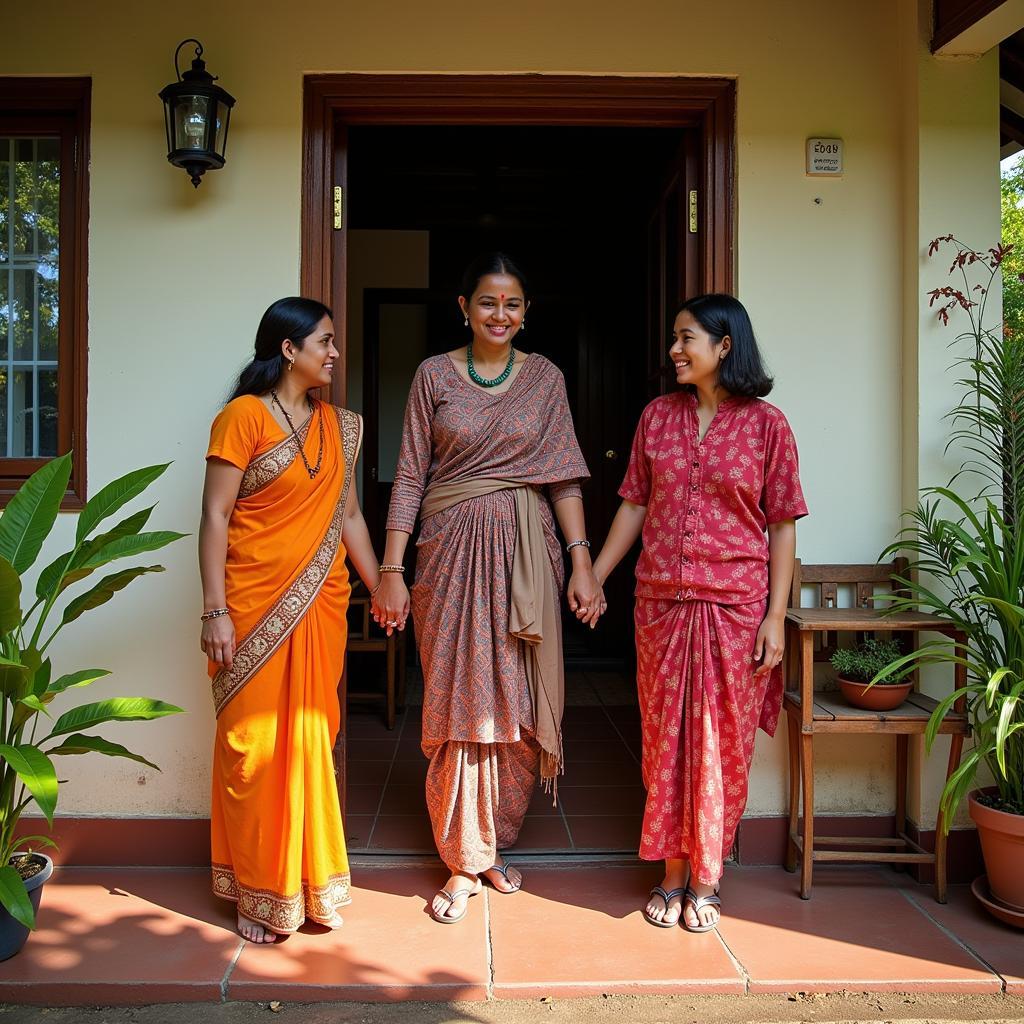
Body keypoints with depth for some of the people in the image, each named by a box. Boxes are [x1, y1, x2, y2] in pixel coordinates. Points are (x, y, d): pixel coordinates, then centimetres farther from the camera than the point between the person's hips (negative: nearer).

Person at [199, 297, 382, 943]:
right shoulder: (243, 416, -7)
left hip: (320, 604, 5)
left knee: (311, 741, 12)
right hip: (255, 606, -5)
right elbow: (215, 516, -10)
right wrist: (216, 611, -14)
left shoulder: (337, 425, 11)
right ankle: (258, 891, 21)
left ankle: (309, 882, 28)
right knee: (254, 744, 3)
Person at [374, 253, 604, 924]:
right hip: (452, 552, -1)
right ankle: (464, 862, 14)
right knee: (459, 703, 1)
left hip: (526, 553, 2)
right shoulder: (434, 376, 4)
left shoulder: (545, 378, 7)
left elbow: (565, 478, 5)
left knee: (518, 703, 6)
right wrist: (392, 571, -5)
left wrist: (582, 561, -5)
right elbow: (411, 477, 1)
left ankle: (496, 843, 25)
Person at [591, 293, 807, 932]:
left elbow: (782, 525, -3)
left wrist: (775, 617, -7)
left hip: (735, 605, -3)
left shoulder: (766, 424, -3)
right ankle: (672, 874, 25)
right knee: (665, 736, 9)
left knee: (721, 741, 6)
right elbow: (634, 505, 10)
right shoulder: (658, 417, 6)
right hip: (661, 601, 3)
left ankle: (706, 879, 24)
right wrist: (592, 578, 5)